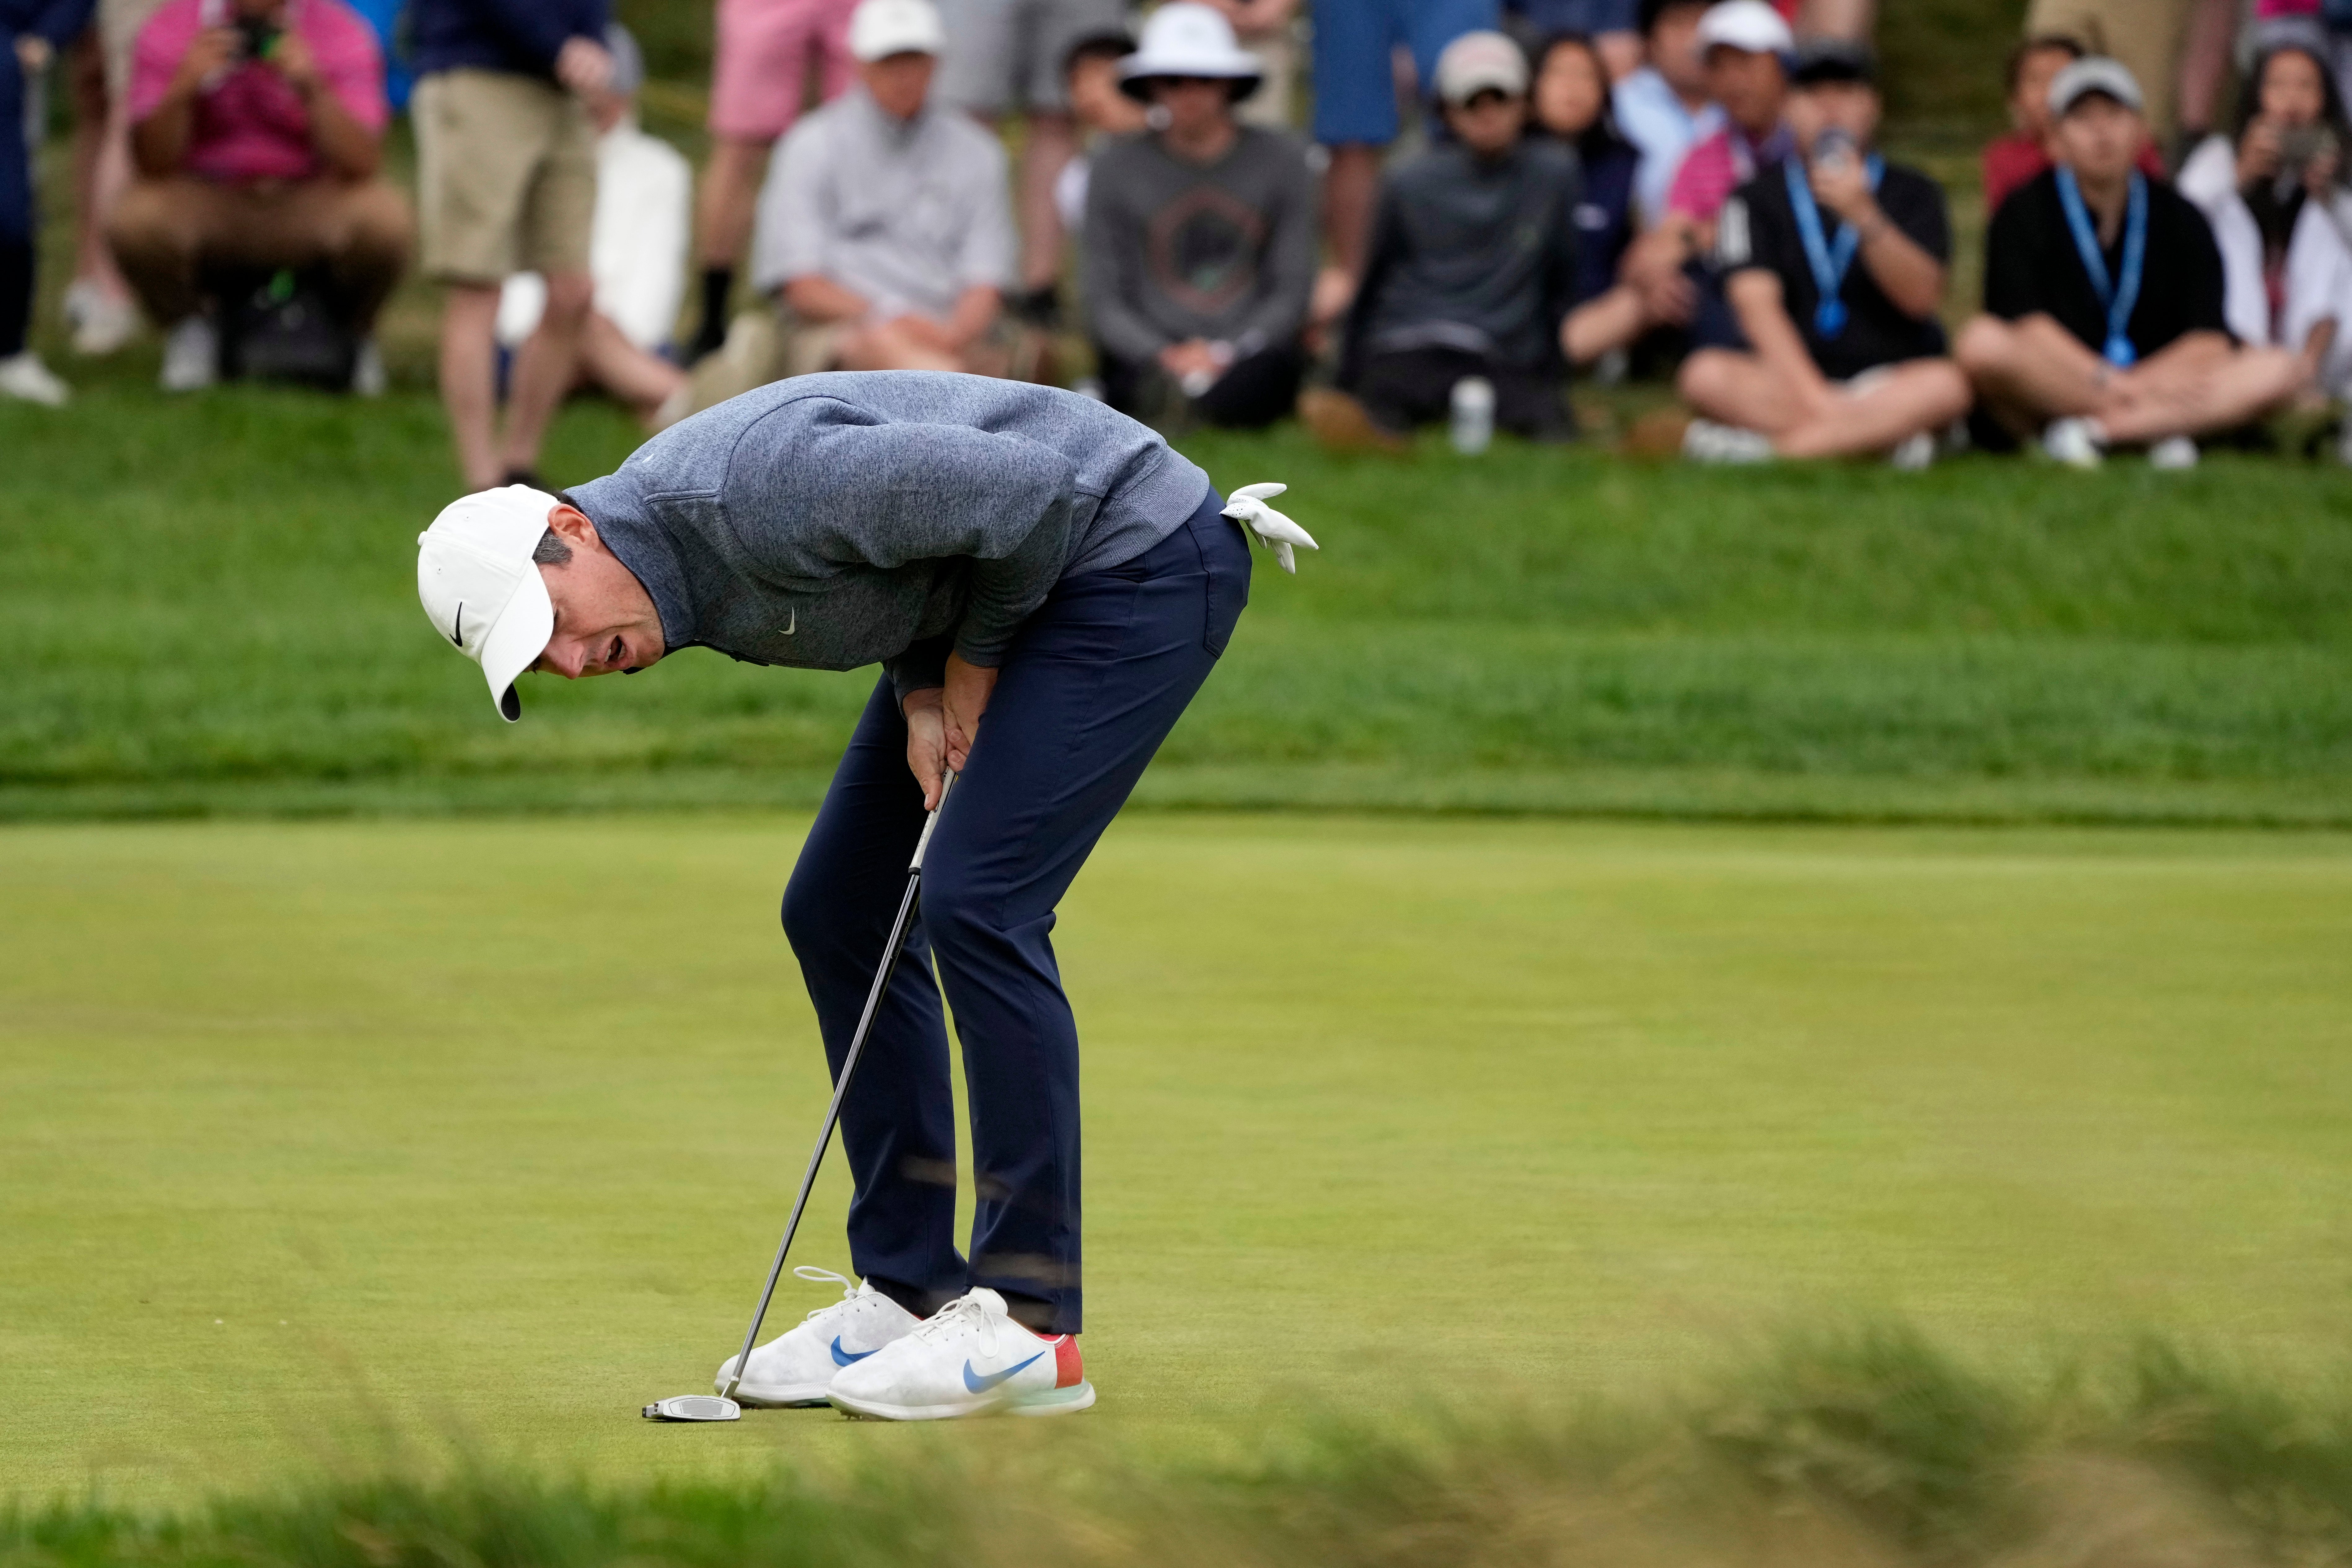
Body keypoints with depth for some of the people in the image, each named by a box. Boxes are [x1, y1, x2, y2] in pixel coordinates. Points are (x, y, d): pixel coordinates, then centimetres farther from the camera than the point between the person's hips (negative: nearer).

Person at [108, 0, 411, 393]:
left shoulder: (341, 33, -10)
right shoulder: (169, 31, -9)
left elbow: (362, 165, -18)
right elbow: (153, 165, -13)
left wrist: (313, 89, -32)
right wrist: (183, 89, -30)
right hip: (207, 200, 0)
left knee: (386, 218, -32)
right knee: (134, 221, -32)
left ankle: (353, 328, 3)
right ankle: (189, 327, 2)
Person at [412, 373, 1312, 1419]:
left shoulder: (755, 489, -32)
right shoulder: (680, 582, -3)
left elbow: (1027, 494, -28)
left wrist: (974, 663, -13)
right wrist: (924, 699, -5)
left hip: (1141, 556, -10)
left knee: (975, 904, -19)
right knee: (837, 912, 5)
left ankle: (1032, 1324, -14)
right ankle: (910, 1293, 11)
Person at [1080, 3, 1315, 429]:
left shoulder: (1281, 162, 10)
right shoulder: (1118, 172, 10)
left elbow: (1291, 292, 7)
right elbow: (1105, 302, 8)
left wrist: (1224, 354, -10)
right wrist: (1164, 357, -12)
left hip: (1247, 355, -1)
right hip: (1149, 357, 1)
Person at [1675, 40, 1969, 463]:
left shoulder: (1912, 194, 10)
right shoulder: (1757, 200, 7)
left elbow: (1922, 298, -4)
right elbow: (1757, 305, -7)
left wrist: (1864, 217, -19)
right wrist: (1815, 398, -21)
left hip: (1891, 383, 0)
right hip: (1788, 384, 0)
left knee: (1947, 385, -32)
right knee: (1706, 373, -29)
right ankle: (1883, 439, -35)